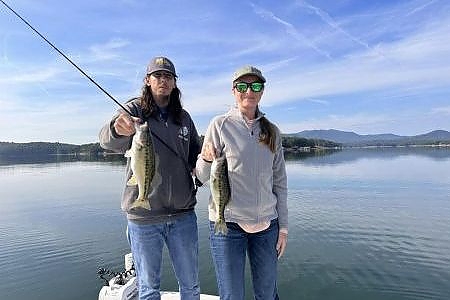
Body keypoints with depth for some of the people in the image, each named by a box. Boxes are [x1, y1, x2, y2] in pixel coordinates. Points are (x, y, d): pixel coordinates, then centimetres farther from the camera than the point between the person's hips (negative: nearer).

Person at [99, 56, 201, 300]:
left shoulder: (184, 118, 8)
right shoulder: (134, 110, -4)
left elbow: (196, 157, 15)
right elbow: (107, 141, -23)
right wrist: (118, 129, -47)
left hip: (183, 215, 3)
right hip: (143, 217, -3)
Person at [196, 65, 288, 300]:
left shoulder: (272, 131, 7)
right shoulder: (220, 125, -3)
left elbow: (280, 181, 11)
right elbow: (203, 177, -4)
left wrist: (283, 226, 9)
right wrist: (206, 159, -26)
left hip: (267, 224, 4)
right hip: (228, 223, -3)